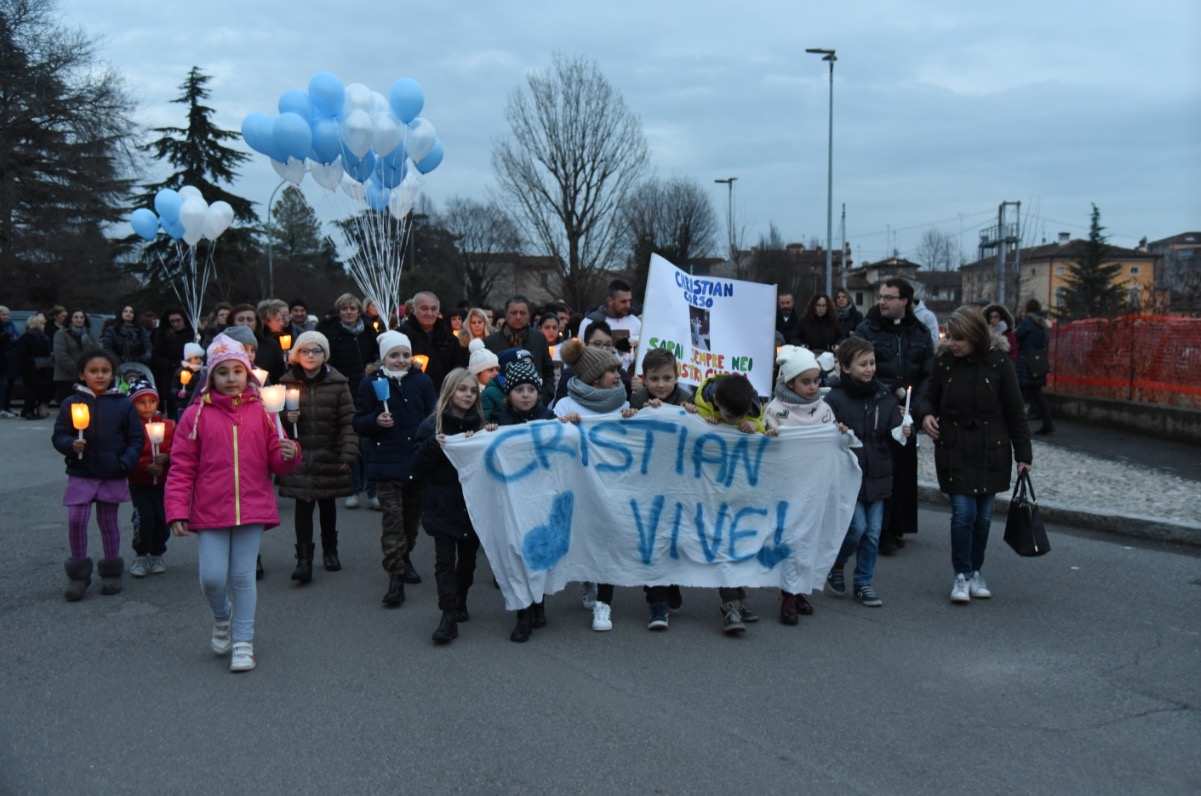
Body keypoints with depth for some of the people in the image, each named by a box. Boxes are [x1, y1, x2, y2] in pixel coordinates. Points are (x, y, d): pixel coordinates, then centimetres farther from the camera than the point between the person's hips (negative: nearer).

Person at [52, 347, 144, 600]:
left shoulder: (122, 404, -1)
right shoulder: (71, 403, -1)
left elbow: (136, 437, 1)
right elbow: (59, 436, 2)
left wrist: (126, 462, -12)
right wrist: (71, 445, -19)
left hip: (112, 475, 0)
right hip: (80, 474, 0)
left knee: (108, 522, 10)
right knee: (76, 520, -5)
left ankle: (111, 572, 23)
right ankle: (79, 573, 11)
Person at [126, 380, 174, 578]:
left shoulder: (168, 425, 3)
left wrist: (166, 458, -16)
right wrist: (146, 466, -21)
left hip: (163, 482, 3)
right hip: (139, 483, -3)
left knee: (162, 519, 0)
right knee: (144, 518, -11)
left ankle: (157, 556, 22)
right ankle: (140, 557, 11)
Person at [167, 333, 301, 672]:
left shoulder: (261, 413, 5)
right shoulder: (196, 415, 0)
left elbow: (277, 462, 6)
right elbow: (181, 468, -1)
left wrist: (290, 454, -17)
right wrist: (177, 512, -6)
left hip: (253, 509, 1)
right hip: (210, 512, -1)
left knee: (243, 576, 5)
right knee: (212, 577, -2)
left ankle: (243, 642, 17)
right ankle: (222, 617, 31)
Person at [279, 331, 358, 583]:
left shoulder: (338, 383, -2)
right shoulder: (288, 382, 2)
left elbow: (348, 420, -5)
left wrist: (348, 453, -13)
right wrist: (286, 417, -14)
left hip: (329, 455, 0)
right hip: (299, 456, 0)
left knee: (328, 504, 15)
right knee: (303, 506, -7)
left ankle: (330, 551, 33)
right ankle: (304, 560, -6)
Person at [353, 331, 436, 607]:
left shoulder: (422, 382, 3)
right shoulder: (371, 384, -1)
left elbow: (433, 418, 6)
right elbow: (358, 424, 2)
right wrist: (376, 421, -19)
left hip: (418, 460, 3)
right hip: (387, 462, -3)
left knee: (412, 513, 16)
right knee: (392, 516, -9)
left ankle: (404, 558, 38)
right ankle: (395, 576, -8)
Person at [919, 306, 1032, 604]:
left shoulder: (998, 362, -7)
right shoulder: (944, 361, -3)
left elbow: (1014, 410, -1)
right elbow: (931, 397, 11)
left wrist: (1023, 453, 0)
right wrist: (926, 414, -12)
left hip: (990, 451, 0)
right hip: (954, 450, 0)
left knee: (983, 515, 8)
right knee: (963, 513, -8)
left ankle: (976, 573, 25)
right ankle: (962, 575, 7)